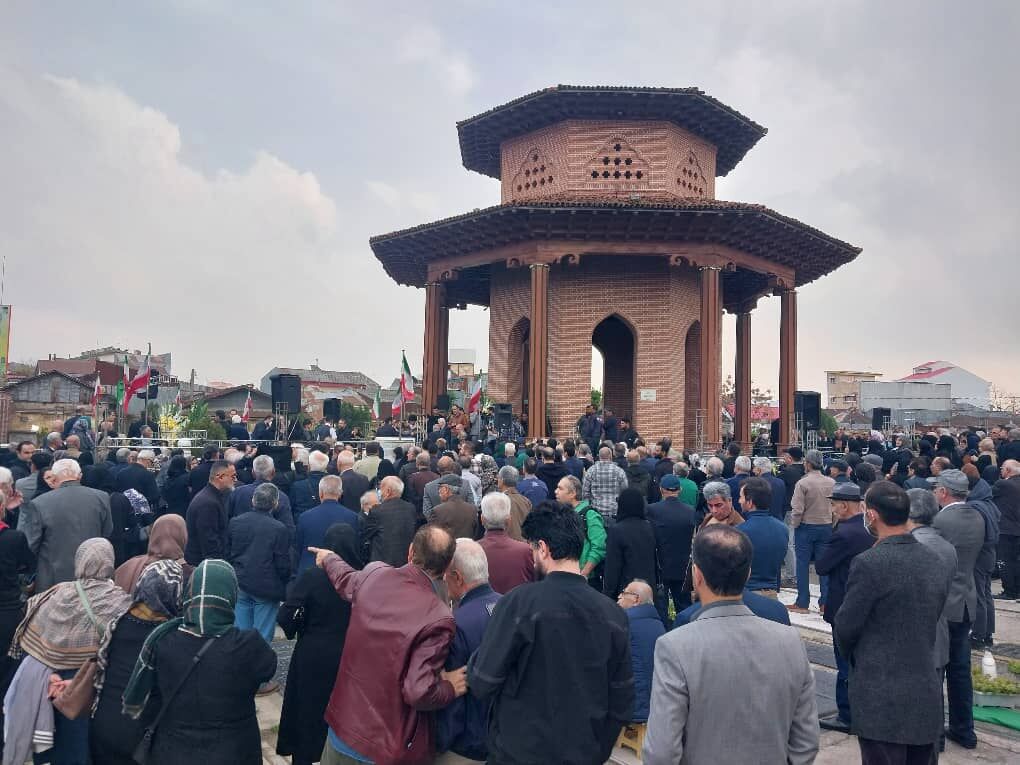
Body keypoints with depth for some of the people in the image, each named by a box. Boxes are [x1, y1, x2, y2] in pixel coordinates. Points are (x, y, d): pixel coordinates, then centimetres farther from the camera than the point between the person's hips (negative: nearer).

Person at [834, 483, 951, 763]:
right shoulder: (933, 560, 2)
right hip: (927, 693, 7)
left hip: (881, 697, -7)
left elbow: (845, 627, -12)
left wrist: (852, 656, 8)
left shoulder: (869, 563, -20)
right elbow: (931, 618, 11)